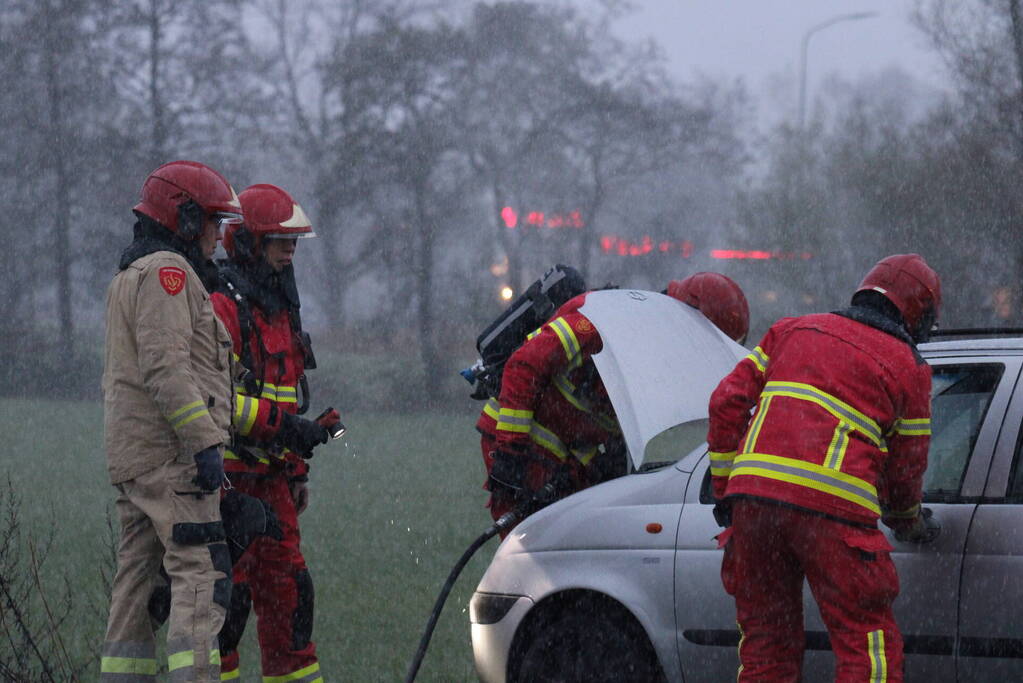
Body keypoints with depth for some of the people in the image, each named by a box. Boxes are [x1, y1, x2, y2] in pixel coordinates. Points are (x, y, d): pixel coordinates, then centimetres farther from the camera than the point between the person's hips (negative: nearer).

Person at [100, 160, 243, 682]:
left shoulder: (130, 276, 25)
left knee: (138, 573, 9)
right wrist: (205, 443, -22)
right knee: (200, 571, -15)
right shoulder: (166, 272, -8)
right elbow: (166, 368, -19)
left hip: (131, 457, 10)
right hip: (169, 455, -10)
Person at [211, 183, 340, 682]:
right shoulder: (221, 304, -13)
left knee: (287, 588, 11)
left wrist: (297, 470, 24)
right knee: (227, 591, -8)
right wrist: (282, 424, -24)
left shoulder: (278, 305, 19)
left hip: (270, 476, 9)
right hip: (229, 476, -9)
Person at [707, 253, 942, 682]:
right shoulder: (908, 368, 11)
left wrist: (725, 486, 19)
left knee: (765, 645, 14)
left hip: (753, 493, 5)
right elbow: (905, 467, 16)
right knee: (868, 645, -1)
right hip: (830, 506, -4)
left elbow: (728, 401, 16)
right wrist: (909, 523, 36)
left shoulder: (792, 330, 22)